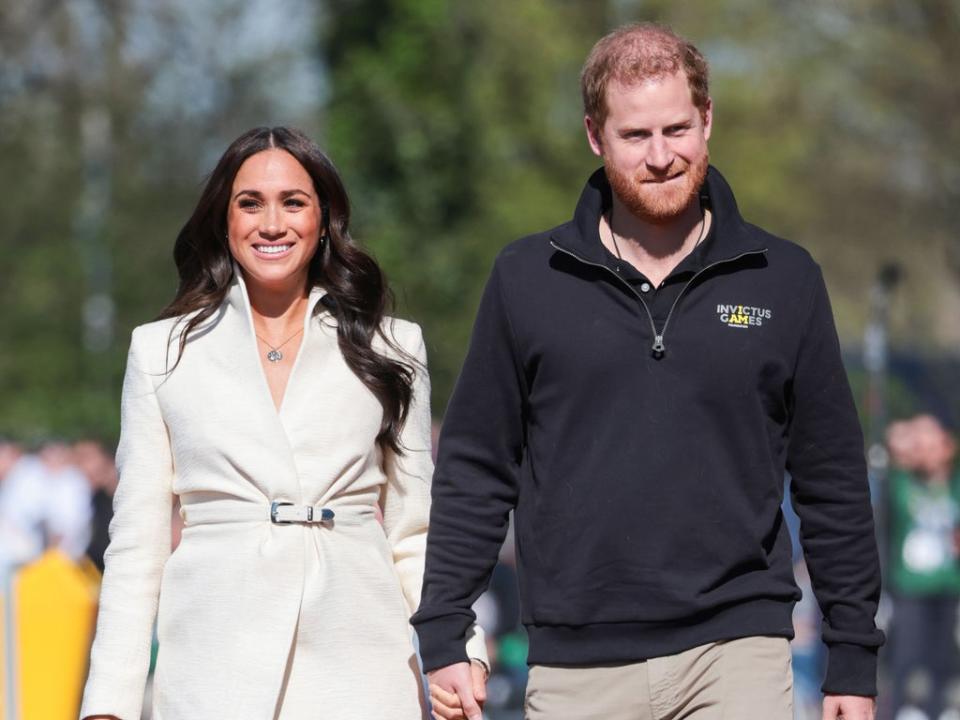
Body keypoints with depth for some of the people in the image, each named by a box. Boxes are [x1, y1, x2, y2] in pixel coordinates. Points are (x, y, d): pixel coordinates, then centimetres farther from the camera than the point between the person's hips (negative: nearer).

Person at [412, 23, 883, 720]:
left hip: (738, 650, -1)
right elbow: (473, 471, 8)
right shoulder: (526, 278, 6)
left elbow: (833, 484, 10)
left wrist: (854, 661, 7)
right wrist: (443, 635, 2)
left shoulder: (784, 279, 7)